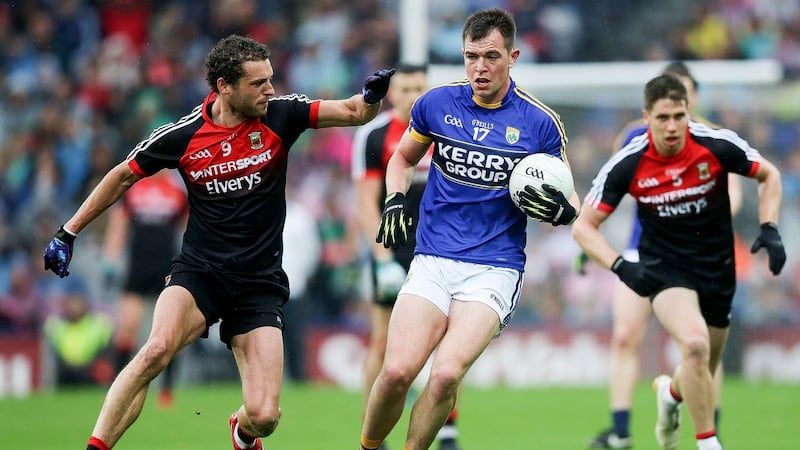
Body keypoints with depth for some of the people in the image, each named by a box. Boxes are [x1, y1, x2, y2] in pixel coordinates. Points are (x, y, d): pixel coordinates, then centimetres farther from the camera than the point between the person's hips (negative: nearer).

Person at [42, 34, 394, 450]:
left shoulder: (280, 115, -5)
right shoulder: (182, 135, -7)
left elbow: (354, 113, -4)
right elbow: (123, 177, 7)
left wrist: (372, 96, -28)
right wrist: (68, 232, 10)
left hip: (260, 284, 1)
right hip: (198, 272, -1)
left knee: (263, 416, -9)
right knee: (157, 349, -33)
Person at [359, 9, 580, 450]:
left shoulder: (540, 122, -2)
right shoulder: (436, 103, 4)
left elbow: (569, 201, 9)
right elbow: (403, 157, 23)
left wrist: (562, 210, -14)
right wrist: (394, 200, 5)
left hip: (495, 269, -2)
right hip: (433, 261, 2)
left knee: (446, 373, -23)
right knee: (397, 370, -17)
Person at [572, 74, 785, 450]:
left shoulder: (717, 145, -16)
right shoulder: (627, 165, -17)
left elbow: (769, 175, 2)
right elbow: (583, 227, -11)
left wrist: (769, 229, -11)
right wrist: (620, 266, -26)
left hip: (717, 269, 3)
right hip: (665, 267, -3)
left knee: (701, 376, 14)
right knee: (695, 344, -30)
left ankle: (670, 392, 52)